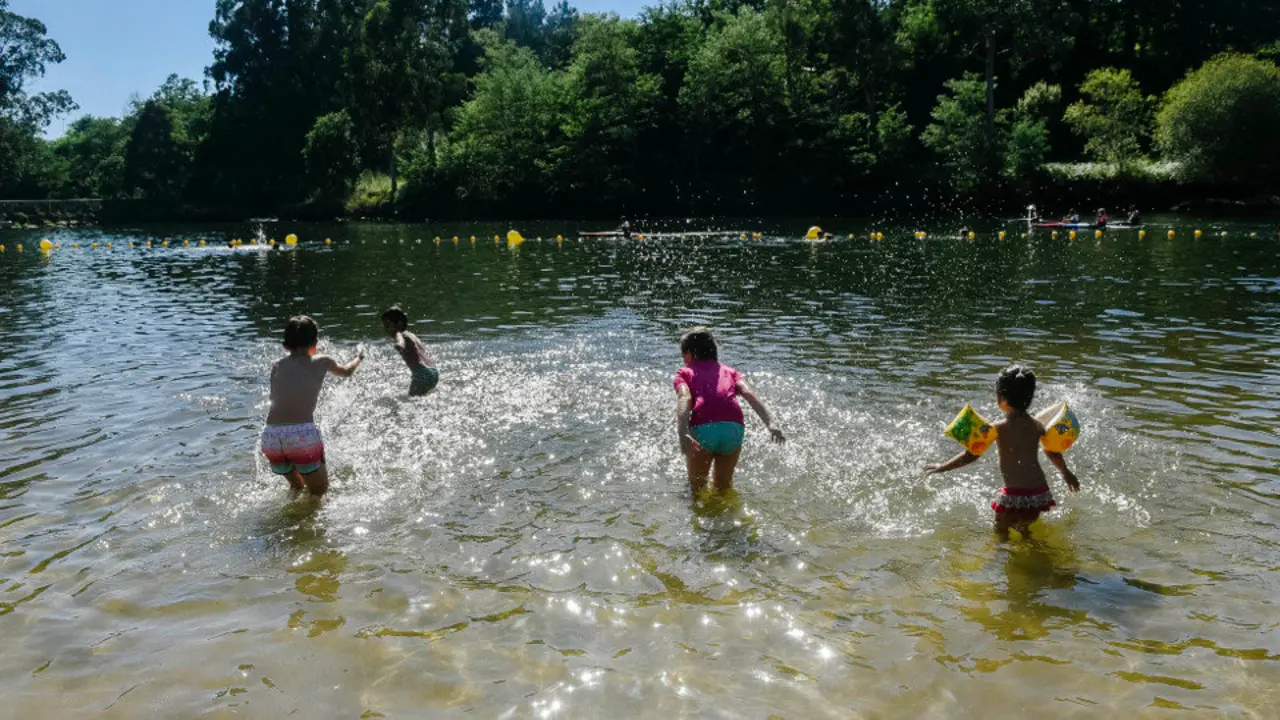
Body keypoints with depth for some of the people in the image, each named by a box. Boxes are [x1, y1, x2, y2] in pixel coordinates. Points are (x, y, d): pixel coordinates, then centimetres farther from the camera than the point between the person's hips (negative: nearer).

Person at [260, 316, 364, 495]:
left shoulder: (277, 366, 18)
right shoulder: (321, 362, 12)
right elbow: (346, 372, 34)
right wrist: (359, 359, 56)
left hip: (270, 436, 4)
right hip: (303, 433, -4)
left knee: (296, 486, 28)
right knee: (320, 492, 12)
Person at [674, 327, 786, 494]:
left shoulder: (684, 372, 21)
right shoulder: (729, 371, 29)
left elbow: (684, 399, -2)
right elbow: (749, 394, 9)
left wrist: (683, 435, -17)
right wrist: (771, 424, -3)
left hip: (703, 428, -3)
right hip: (734, 427, 3)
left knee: (697, 487, 19)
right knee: (723, 485, 26)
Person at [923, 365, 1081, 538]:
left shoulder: (999, 429, -11)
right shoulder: (1037, 425, 6)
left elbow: (971, 455, -12)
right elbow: (1054, 454, 21)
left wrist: (941, 467, -2)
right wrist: (1066, 473, 40)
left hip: (1015, 494, -6)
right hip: (1041, 492, 6)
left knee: (1000, 533, 11)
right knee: (1024, 531, 26)